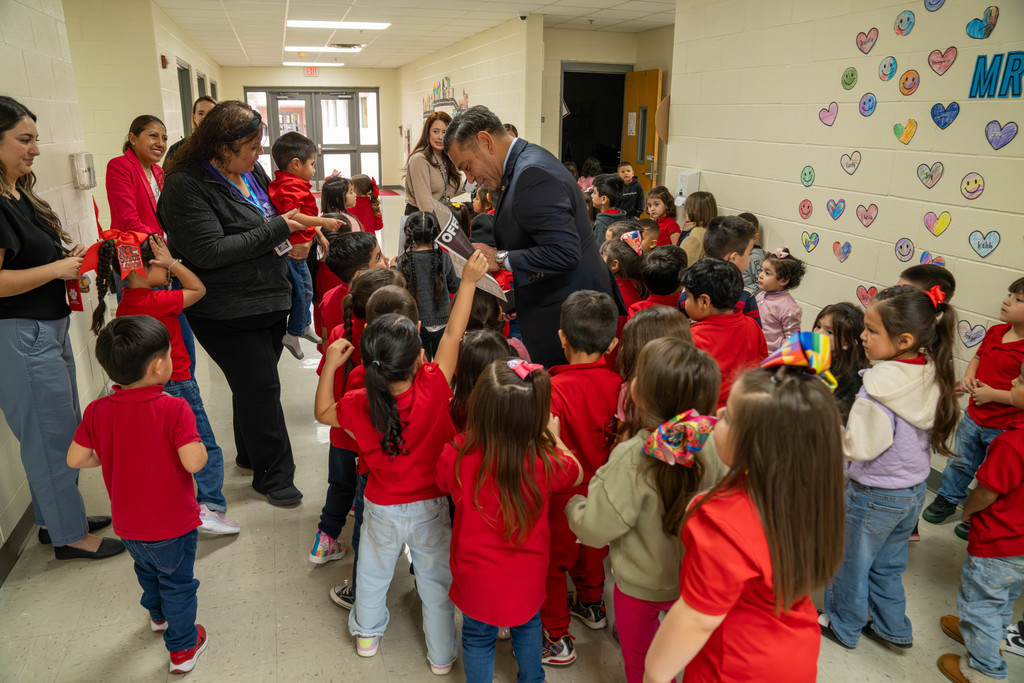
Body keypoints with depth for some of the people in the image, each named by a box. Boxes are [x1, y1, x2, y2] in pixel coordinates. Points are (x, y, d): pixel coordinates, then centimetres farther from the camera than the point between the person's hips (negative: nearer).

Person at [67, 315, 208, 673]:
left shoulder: (97, 411, -13)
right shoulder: (174, 409, -28)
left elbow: (75, 458, -6)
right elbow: (193, 462, -33)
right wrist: (200, 445, -12)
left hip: (127, 524, 5)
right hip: (172, 524, -5)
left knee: (148, 570, 33)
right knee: (177, 583, 16)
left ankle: (159, 615, 59)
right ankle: (182, 647, 32)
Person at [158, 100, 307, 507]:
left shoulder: (253, 172, 7)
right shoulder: (185, 185, -17)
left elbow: (272, 220, 21)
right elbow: (209, 251, -25)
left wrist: (293, 243, -2)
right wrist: (275, 230, -21)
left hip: (269, 299, 8)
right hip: (227, 311, -7)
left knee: (254, 384, 19)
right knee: (260, 388, -2)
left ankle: (251, 454, 38)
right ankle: (273, 474, 15)